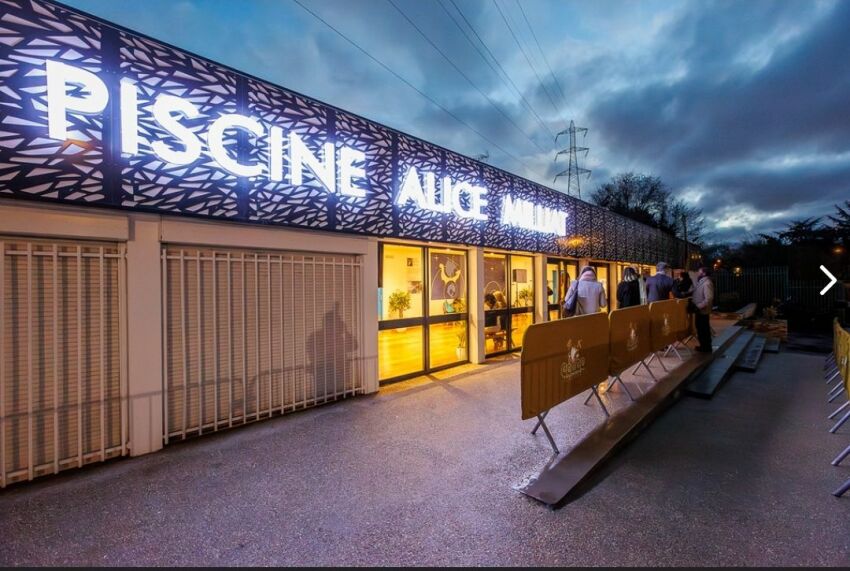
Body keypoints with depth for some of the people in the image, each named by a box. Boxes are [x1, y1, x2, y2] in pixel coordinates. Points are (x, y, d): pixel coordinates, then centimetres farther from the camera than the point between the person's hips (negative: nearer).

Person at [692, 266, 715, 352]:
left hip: (702, 311, -10)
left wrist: (698, 307, -27)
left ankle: (706, 348, 13)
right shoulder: (701, 282, 13)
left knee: (704, 330, 2)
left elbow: (709, 299, -27)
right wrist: (692, 301, 10)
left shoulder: (707, 283, -19)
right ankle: (704, 346, 29)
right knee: (701, 329, 17)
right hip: (699, 311, 10)